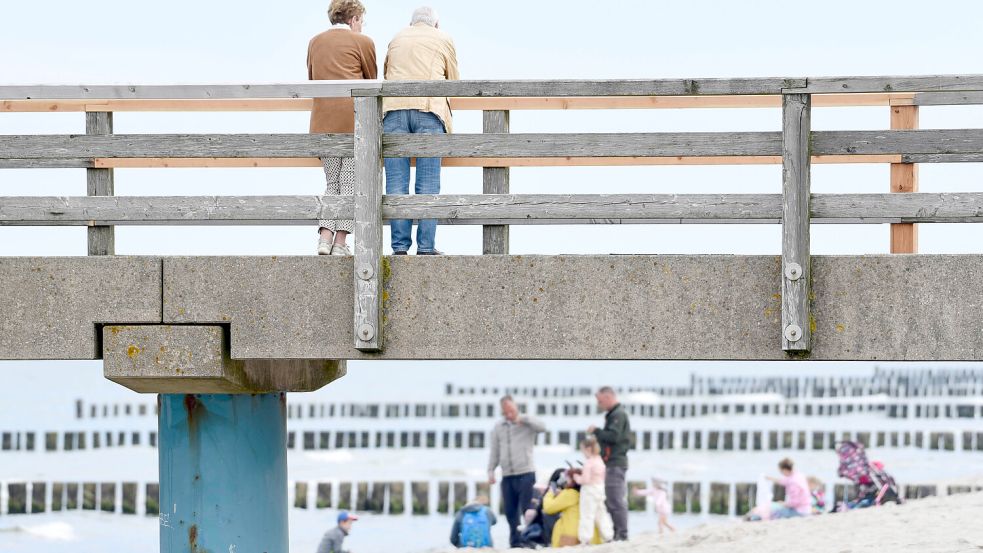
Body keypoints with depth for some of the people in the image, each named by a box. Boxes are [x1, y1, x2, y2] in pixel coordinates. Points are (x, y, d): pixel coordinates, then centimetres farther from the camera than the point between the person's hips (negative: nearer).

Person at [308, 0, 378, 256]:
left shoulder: (315, 42, 16)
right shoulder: (363, 42, 3)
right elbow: (372, 81, 12)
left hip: (323, 121, 4)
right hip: (355, 118, -4)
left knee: (332, 184, 11)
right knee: (350, 183, -1)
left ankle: (325, 238, -6)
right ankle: (340, 243, -7)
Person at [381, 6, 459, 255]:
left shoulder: (397, 39, 25)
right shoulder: (443, 39, 18)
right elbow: (454, 81, 23)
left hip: (394, 107, 2)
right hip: (429, 109, -2)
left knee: (396, 181, 0)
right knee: (428, 182, -3)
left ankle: (400, 245, -5)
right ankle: (426, 246, -8)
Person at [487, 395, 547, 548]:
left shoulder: (526, 424, 1)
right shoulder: (498, 428, 12)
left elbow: (542, 427, -18)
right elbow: (494, 452, 13)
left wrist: (523, 419, -26)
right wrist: (491, 471, 2)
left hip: (526, 474, -4)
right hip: (507, 476, 4)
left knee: (527, 510, -7)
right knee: (510, 512, 7)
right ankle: (515, 542, 14)